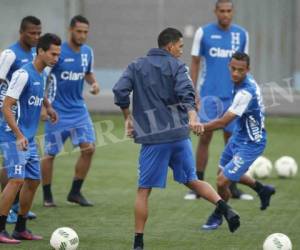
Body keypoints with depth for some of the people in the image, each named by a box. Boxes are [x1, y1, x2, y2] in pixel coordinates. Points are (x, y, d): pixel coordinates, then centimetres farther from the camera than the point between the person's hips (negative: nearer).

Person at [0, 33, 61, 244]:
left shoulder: (41, 74, 10)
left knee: (33, 181, 10)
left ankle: (21, 229, 20)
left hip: (29, 139, 9)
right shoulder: (23, 74, -17)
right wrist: (19, 136, -25)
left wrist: (48, 106, 27)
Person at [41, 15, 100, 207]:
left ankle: (75, 192, 8)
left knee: (89, 148, -6)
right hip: (57, 110, -5)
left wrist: (94, 83, 0)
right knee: (50, 154, 1)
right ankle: (47, 196, 17)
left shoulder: (87, 52, 3)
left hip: (78, 109, 5)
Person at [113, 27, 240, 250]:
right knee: (191, 180, 16)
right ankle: (225, 208, -3)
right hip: (179, 135, 0)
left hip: (153, 139, 0)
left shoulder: (137, 67, 10)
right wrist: (192, 116, -30)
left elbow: (120, 91, -1)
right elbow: (186, 92, -14)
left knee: (144, 190, 3)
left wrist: (128, 118, 13)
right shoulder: (177, 66, 3)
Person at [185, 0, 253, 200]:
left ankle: (232, 188, 11)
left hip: (233, 97, 2)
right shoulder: (204, 33, -1)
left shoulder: (242, 34, 6)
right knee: (204, 138, -2)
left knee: (231, 139, 4)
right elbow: (195, 63, 3)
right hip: (208, 96, -2)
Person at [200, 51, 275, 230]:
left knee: (223, 180, -9)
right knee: (225, 171, 26)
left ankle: (217, 216, 20)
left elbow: (223, 122, -32)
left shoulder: (246, 93, -33)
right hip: (239, 136, 10)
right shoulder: (248, 81, -6)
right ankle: (262, 189, 47)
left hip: (250, 143, -10)